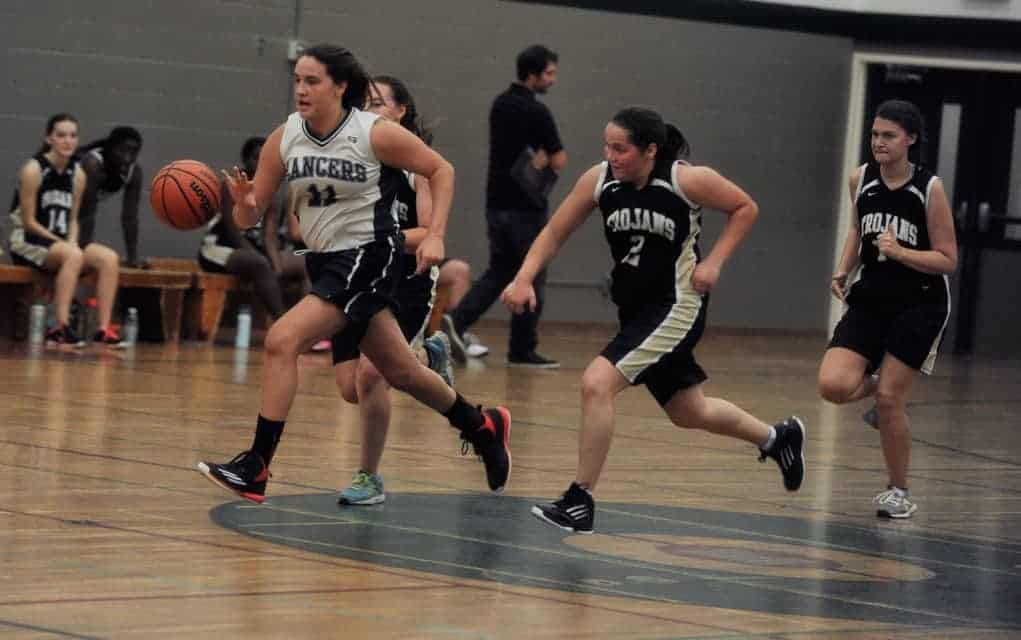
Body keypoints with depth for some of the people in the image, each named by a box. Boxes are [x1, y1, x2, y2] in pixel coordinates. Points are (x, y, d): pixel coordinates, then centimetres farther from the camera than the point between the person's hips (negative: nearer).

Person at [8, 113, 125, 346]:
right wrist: (62, 243, -17)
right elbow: (28, 222, -12)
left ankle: (103, 329, -19)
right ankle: (60, 327, -37)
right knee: (73, 255, -35)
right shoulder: (33, 170, -12)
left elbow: (72, 219, 12)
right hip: (27, 242, -7)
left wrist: (72, 242, -8)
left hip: (61, 243, 7)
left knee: (109, 258, -17)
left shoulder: (77, 174, 6)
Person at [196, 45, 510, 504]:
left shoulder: (374, 133, -15)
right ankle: (483, 427, 41)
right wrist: (244, 204, -25)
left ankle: (254, 469, -16)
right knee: (400, 371, 17)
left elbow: (441, 170, -3)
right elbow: (250, 218, -1)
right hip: (323, 260, 6)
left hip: (366, 257, -6)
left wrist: (434, 236, -12)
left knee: (282, 341, -21)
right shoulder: (283, 139, -4)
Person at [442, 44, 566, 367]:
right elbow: (559, 162, -11)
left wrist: (538, 158, 4)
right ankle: (522, 350, 6)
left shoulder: (500, 105, 10)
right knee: (531, 279, 3)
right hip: (526, 206, -7)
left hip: (497, 203, 7)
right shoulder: (536, 113, -15)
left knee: (498, 272, 12)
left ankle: (458, 320, -8)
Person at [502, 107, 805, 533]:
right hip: (635, 307, 6)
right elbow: (554, 233, -1)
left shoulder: (687, 181, -17)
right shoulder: (599, 181, -7)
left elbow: (745, 208, -2)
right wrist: (524, 278, -16)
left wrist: (714, 262, -12)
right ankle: (777, 438, 47)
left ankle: (580, 502, -11)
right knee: (690, 413, 21)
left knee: (596, 383, -21)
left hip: (676, 306, -6)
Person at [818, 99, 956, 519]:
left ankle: (898, 492, 14)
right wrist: (843, 270, 6)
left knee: (888, 399, -7)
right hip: (870, 299, 4)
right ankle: (875, 384, 22)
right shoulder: (861, 180, 1)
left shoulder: (930, 189, -12)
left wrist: (899, 251, -23)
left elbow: (947, 261, -9)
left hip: (919, 305, -4)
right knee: (833, 386, -14)